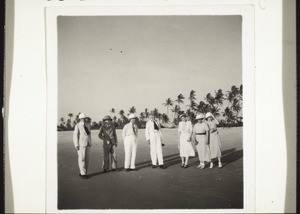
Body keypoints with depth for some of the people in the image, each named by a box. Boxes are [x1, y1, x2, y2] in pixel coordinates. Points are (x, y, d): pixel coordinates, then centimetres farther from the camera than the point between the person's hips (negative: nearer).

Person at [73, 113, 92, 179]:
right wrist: (76, 145, -17)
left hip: (87, 145, 7)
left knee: (86, 159, 6)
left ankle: (83, 173, 13)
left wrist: (90, 144, 13)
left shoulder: (87, 126, 13)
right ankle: (83, 173, -3)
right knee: (82, 159, -6)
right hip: (81, 144, -7)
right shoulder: (77, 126, -7)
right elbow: (75, 136, -11)